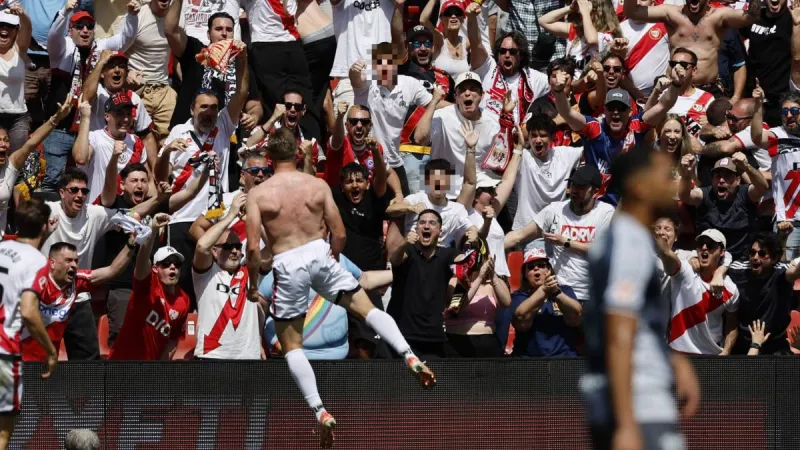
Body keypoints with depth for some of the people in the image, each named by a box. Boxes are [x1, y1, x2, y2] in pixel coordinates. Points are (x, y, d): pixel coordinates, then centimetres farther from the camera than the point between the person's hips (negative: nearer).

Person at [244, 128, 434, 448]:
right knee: (366, 307, 14)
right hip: (319, 253, 2)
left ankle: (320, 412, -1)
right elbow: (339, 234, 4)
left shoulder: (258, 194, -4)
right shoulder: (318, 186, 2)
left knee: (291, 344, 8)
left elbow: (253, 247, -8)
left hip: (287, 265, -2)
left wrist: (253, 285, 5)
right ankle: (410, 358, -7)